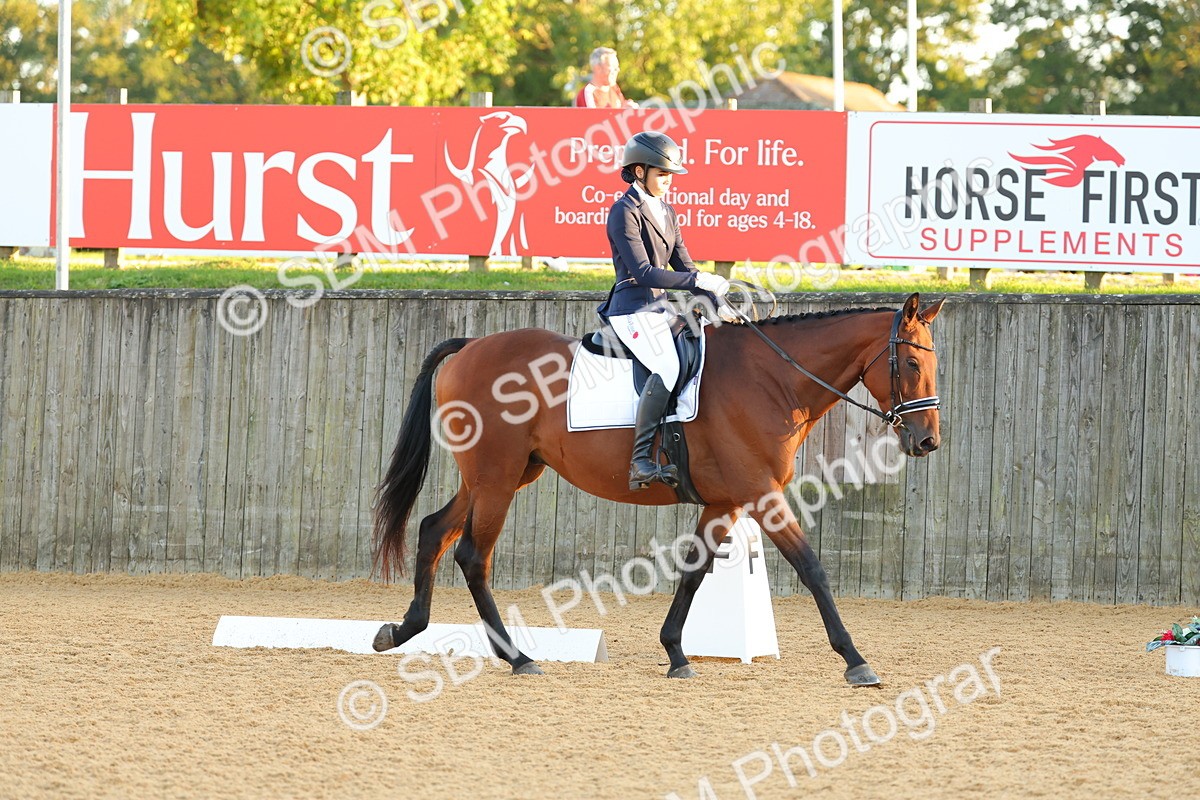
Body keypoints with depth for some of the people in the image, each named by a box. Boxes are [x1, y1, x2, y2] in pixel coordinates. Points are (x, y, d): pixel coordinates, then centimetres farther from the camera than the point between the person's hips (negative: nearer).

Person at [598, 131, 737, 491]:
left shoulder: (666, 212, 16)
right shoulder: (625, 212, -11)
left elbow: (683, 266, 18)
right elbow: (643, 272, -19)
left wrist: (717, 303, 5)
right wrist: (699, 281, -19)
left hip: (661, 308, 9)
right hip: (632, 309, -9)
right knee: (668, 366, -30)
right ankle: (641, 460, -31)